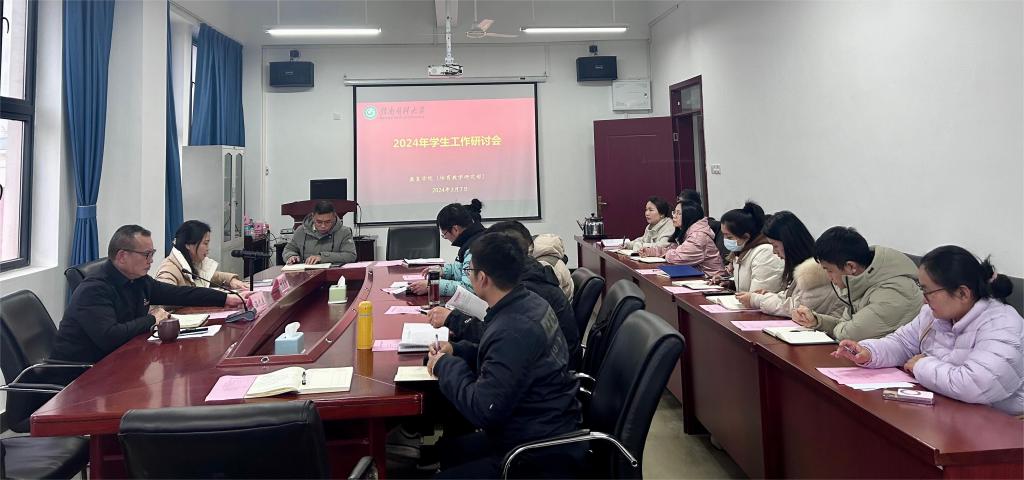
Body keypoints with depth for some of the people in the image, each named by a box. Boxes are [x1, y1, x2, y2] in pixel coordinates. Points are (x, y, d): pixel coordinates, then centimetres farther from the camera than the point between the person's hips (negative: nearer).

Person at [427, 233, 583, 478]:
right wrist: (455, 353, 2)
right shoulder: (529, 302, -1)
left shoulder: (514, 331, -29)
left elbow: (483, 410, -27)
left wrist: (446, 365, -13)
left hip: (543, 454, -9)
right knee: (445, 451, 20)